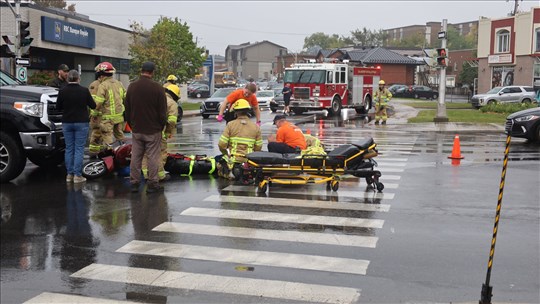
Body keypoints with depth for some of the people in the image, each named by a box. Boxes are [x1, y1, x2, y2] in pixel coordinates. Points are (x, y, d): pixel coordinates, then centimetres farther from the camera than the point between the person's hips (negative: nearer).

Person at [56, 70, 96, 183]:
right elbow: (93, 106, -1)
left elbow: (58, 107, 4)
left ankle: (69, 174, 13)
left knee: (69, 149, 10)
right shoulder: (84, 90, -9)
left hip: (67, 123, 2)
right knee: (79, 149, 0)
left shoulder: (63, 91, -5)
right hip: (81, 123, -2)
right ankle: (77, 175, -1)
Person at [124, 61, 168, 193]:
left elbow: (127, 109, 11)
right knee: (153, 157, 1)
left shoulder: (131, 87, 4)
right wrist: (162, 125, 6)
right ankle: (152, 184, 5)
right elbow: (162, 111, -8)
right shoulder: (157, 88, -12)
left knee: (135, 157, 10)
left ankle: (134, 183, 15)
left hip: (136, 130, 5)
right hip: (153, 130, -4)